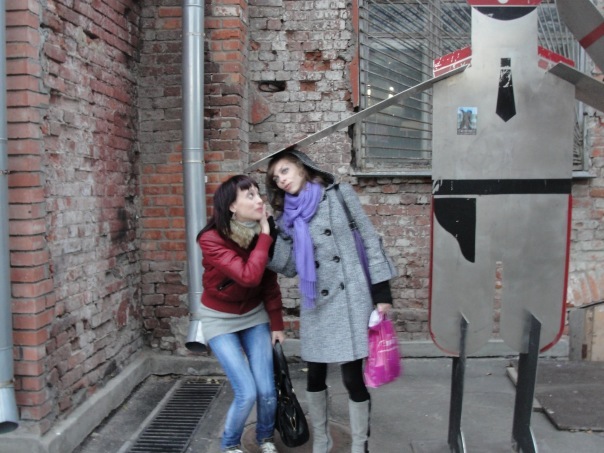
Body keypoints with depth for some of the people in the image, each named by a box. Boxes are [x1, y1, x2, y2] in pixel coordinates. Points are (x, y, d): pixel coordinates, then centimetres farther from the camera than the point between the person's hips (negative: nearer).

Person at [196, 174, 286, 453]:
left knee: (267, 391, -2)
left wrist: (277, 324, 2)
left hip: (255, 315, 4)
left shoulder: (261, 233, -10)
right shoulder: (211, 239, -25)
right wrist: (265, 237, -29)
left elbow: (269, 281, 1)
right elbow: (249, 276, -36)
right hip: (220, 319, -4)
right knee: (247, 393, -10)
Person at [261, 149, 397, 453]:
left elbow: (369, 240, -2)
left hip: (350, 298, -4)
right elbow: (289, 267, 7)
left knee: (352, 377, -1)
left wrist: (381, 292, -6)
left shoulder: (339, 194, -1)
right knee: (315, 375, 13)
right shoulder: (289, 216, 10)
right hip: (315, 304, 4)